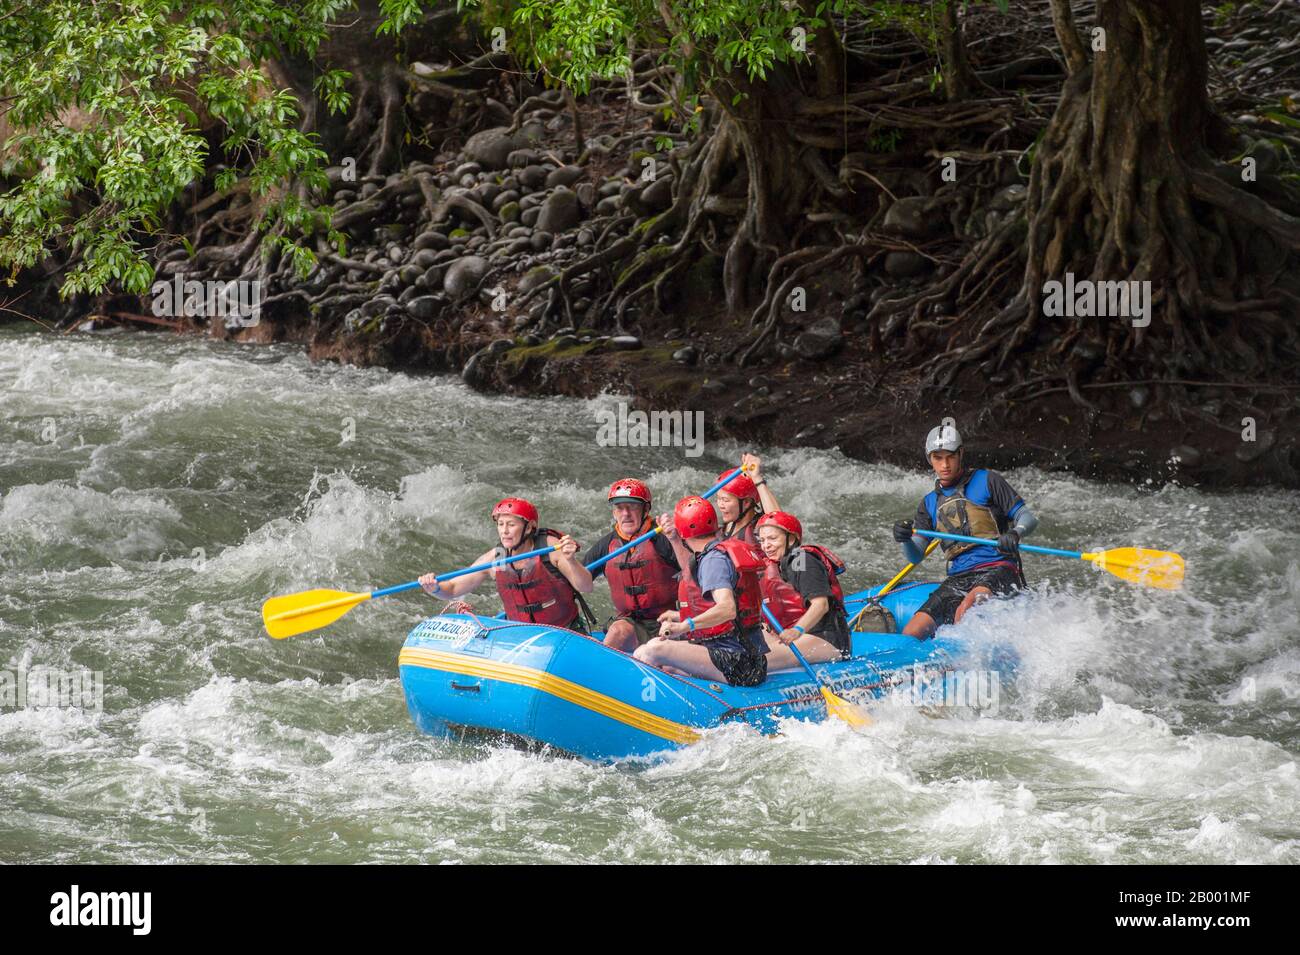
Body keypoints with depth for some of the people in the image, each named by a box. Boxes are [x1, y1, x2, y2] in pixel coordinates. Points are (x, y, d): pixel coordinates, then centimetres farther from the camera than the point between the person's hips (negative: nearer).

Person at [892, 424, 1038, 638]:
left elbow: (1027, 518, 3)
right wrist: (904, 539, -10)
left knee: (965, 609, -38)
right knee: (912, 633, -14)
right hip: (958, 579, 5)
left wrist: (1015, 534, -20)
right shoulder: (930, 503, 20)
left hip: (997, 569, -5)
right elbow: (916, 556, 13)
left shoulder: (986, 481, 7)